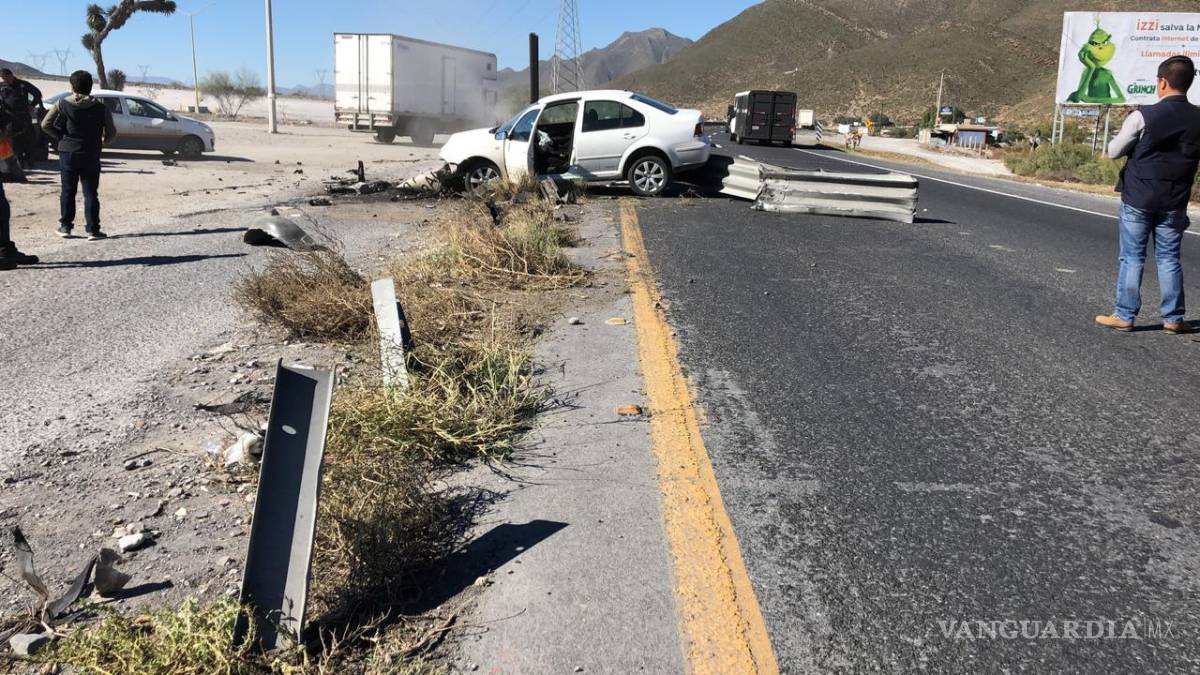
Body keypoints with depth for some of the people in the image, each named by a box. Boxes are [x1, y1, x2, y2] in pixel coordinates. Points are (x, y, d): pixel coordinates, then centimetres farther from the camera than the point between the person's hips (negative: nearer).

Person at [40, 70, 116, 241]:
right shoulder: (100, 108, -4)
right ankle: (93, 230, -3)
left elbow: (45, 125, -4)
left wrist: (60, 137, 10)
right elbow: (111, 133, -3)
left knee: (68, 191, 11)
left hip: (67, 153, 1)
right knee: (91, 193, 1)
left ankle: (65, 226, 15)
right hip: (91, 155, -1)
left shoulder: (62, 105, -2)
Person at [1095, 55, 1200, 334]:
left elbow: (1113, 151, -4)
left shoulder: (1143, 116, -13)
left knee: (1132, 259, 4)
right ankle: (1173, 319, 15)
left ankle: (1124, 316, 7)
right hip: (1174, 202, 3)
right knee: (1169, 259, 11)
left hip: (1138, 198, -3)